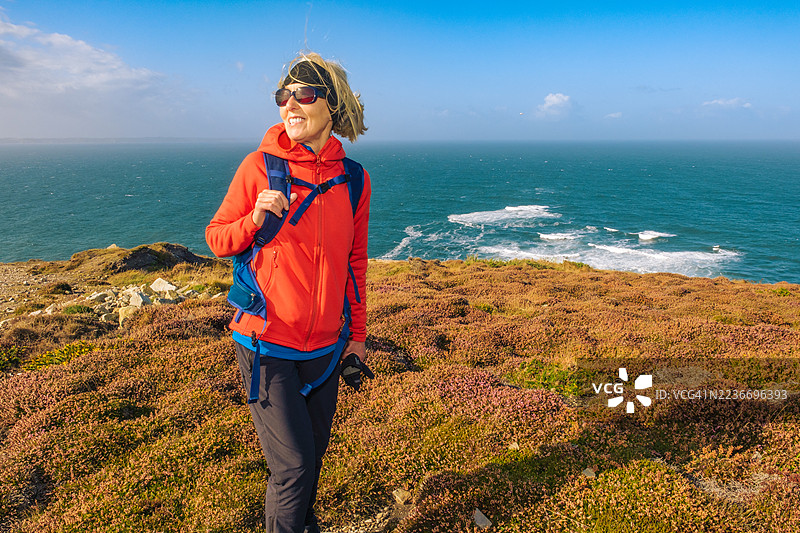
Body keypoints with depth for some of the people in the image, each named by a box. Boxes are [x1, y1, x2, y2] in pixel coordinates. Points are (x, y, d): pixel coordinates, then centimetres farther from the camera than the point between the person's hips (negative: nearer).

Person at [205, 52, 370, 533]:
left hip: (324, 347, 4)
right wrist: (256, 219, -20)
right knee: (293, 463, -1)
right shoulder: (259, 166, -8)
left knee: (314, 454, 18)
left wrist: (358, 333, 13)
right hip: (266, 344, -3)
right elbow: (217, 239, 1)